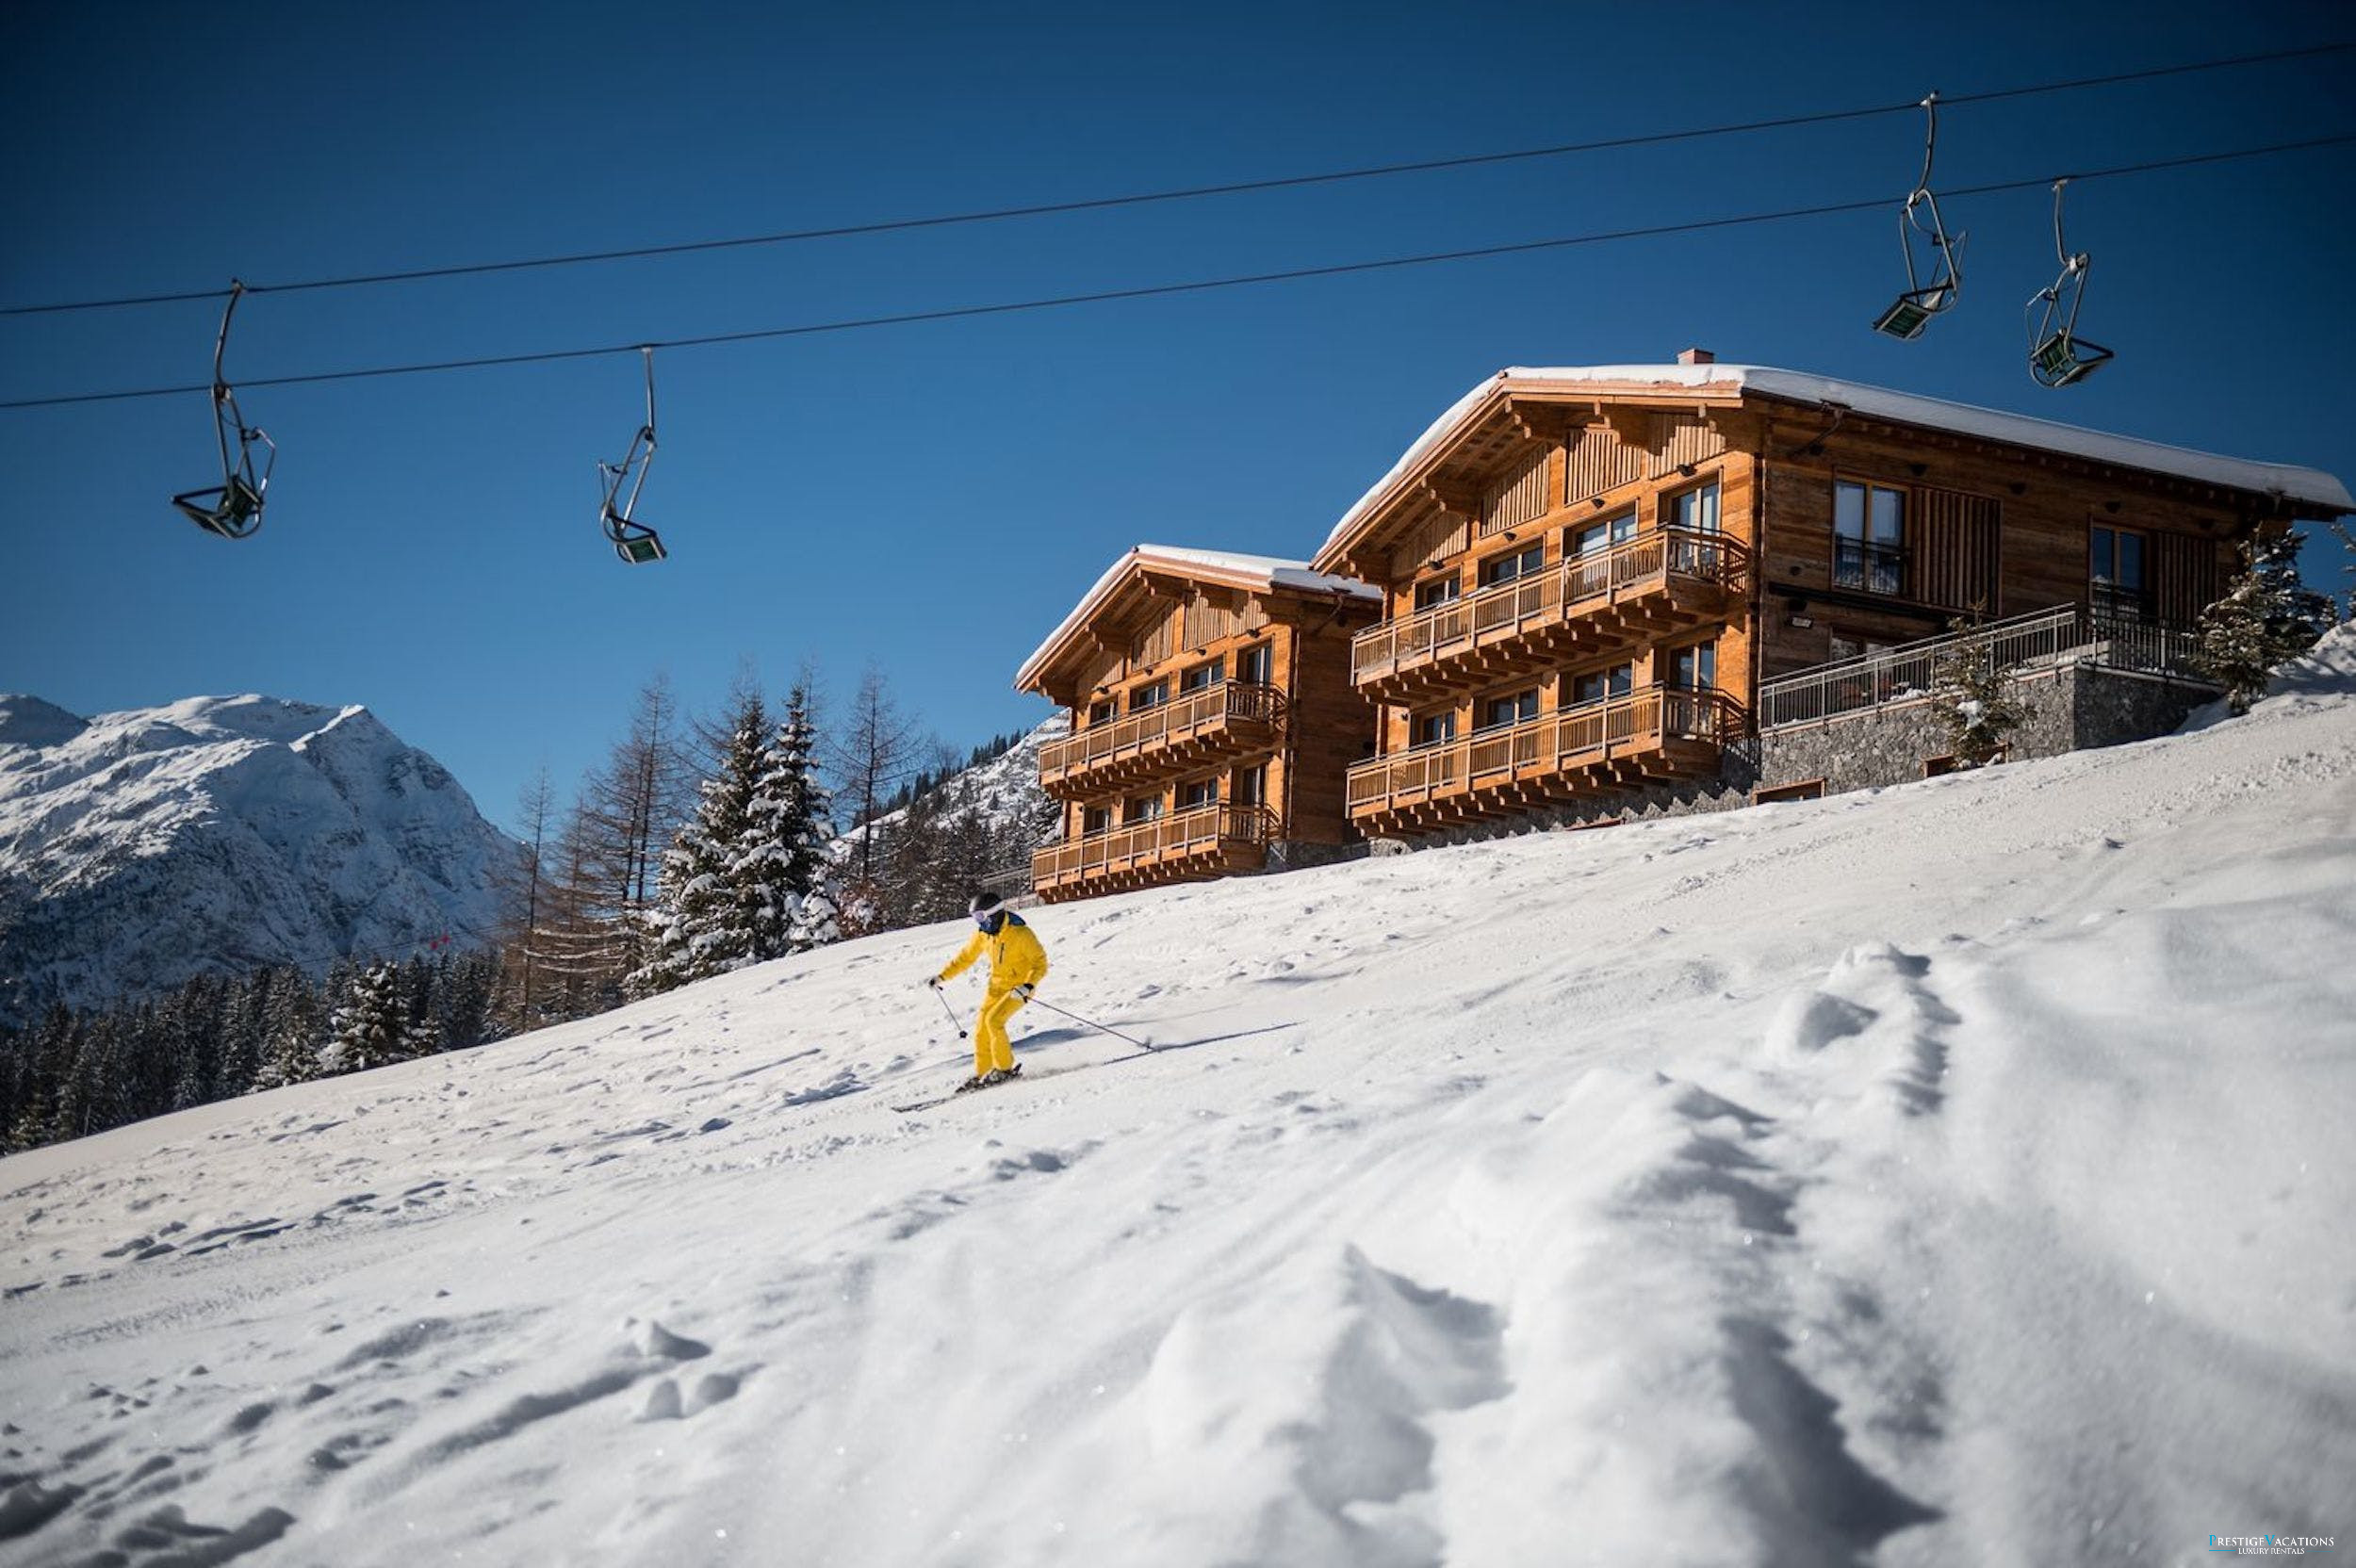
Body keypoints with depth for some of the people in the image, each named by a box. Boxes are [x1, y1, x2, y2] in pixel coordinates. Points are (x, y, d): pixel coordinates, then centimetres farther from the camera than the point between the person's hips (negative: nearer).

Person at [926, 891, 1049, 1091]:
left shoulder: (1021, 934, -21)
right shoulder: (983, 935, -2)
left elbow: (1040, 964, -18)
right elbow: (965, 958, 11)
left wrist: (1027, 986, -32)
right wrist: (941, 977, 6)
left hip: (1018, 988, -6)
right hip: (996, 985, 6)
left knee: (994, 1020, -21)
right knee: (981, 1028, -1)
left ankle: (1004, 1068, -6)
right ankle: (981, 1074, 12)